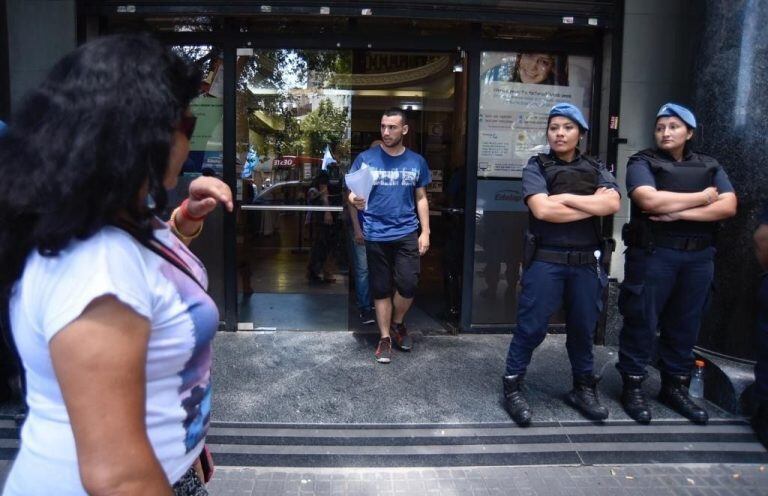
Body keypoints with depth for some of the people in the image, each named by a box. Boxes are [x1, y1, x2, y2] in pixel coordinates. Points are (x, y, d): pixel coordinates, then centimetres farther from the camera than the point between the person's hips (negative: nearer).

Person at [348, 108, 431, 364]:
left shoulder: (417, 161, 5)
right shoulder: (366, 158, -1)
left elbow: (421, 198, 11)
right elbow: (352, 192, 1)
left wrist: (425, 231, 6)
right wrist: (355, 201, -23)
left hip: (407, 233, 1)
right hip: (376, 235, -1)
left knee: (408, 285, -7)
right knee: (381, 289, 7)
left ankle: (397, 323, 23)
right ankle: (385, 338, 23)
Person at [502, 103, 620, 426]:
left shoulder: (596, 169, 10)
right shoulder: (537, 167, 1)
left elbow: (613, 203, -8)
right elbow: (542, 210, -16)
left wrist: (566, 197, -14)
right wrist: (593, 206, -8)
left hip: (587, 261, 3)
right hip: (546, 260, -3)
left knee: (583, 328, 14)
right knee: (531, 327, 0)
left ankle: (584, 388, 29)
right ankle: (512, 387, 12)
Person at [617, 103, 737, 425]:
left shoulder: (710, 167, 12)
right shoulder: (643, 162, 0)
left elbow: (728, 206, -2)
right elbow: (649, 200, -19)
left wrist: (678, 212, -14)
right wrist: (701, 197, -8)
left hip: (698, 257, 4)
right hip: (653, 254, -4)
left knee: (685, 325, 11)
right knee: (641, 322, 0)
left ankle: (675, 387, 25)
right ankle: (632, 387, 12)